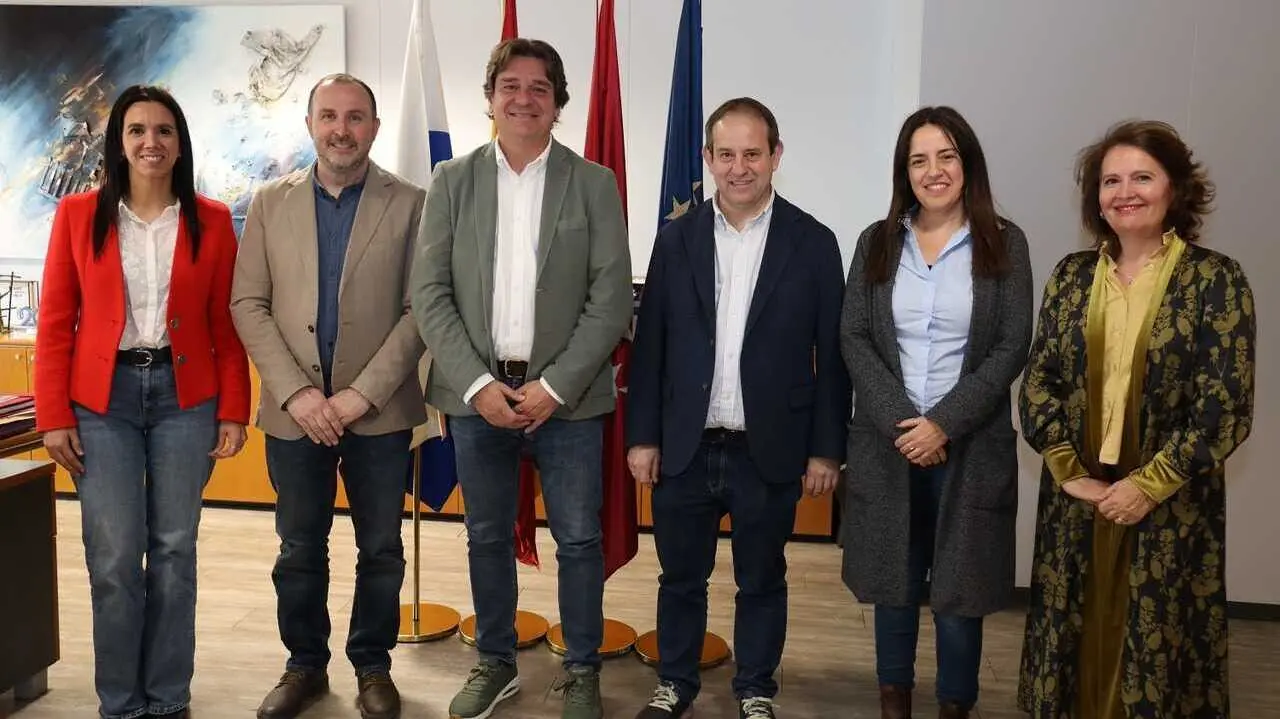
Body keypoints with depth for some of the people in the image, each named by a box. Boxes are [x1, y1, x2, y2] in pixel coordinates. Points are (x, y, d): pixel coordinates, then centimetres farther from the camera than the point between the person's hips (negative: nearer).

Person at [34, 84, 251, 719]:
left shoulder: (211, 221, 4)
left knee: (175, 550, 6)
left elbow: (226, 326, 4)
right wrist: (54, 417, -3)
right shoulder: (78, 214, 3)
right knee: (113, 556, 0)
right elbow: (55, 323, 2)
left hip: (185, 397, 1)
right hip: (102, 398, 0)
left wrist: (233, 412, -1)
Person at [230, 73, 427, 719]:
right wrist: (296, 393, -9)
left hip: (379, 411, -1)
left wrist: (363, 393, -12)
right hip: (294, 409, 2)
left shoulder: (410, 204, 0)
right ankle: (304, 665, 29)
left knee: (380, 550, 9)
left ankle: (373, 666, 26)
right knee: (300, 550, 11)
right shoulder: (271, 202, 6)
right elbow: (248, 304, 2)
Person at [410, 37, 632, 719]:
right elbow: (429, 292, 0)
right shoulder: (452, 180, 5)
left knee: (578, 538, 5)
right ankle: (495, 662, 30)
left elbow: (611, 298, -5)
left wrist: (555, 386, -12)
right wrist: (477, 383, -10)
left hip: (565, 395, -1)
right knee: (487, 535, 13)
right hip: (477, 393, 2)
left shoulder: (594, 183, 1)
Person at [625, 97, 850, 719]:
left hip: (768, 451, -1)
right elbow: (649, 345, 3)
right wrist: (642, 435, 0)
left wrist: (826, 448, -4)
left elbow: (832, 355, -2)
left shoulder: (812, 243, -3)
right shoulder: (676, 239, 2)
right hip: (685, 448, 2)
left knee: (762, 581, 13)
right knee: (680, 576, 15)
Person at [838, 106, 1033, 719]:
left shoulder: (1004, 243, 0)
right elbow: (853, 337, 0)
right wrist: (899, 421, -12)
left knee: (959, 586, 4)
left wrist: (944, 423, -13)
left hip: (971, 445, -2)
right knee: (894, 580, 11)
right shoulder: (877, 241, 6)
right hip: (887, 440, 2)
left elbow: (1011, 347, -5)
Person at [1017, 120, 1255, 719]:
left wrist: (1148, 485, -14)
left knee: (1159, 649, 7)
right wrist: (1069, 472, -8)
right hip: (1075, 501, 3)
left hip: (1171, 509, -3)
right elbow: (1037, 383, 3)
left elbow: (1226, 406, -10)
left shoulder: (1216, 279, -5)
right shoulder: (1072, 275, 5)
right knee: (1076, 645, 11)